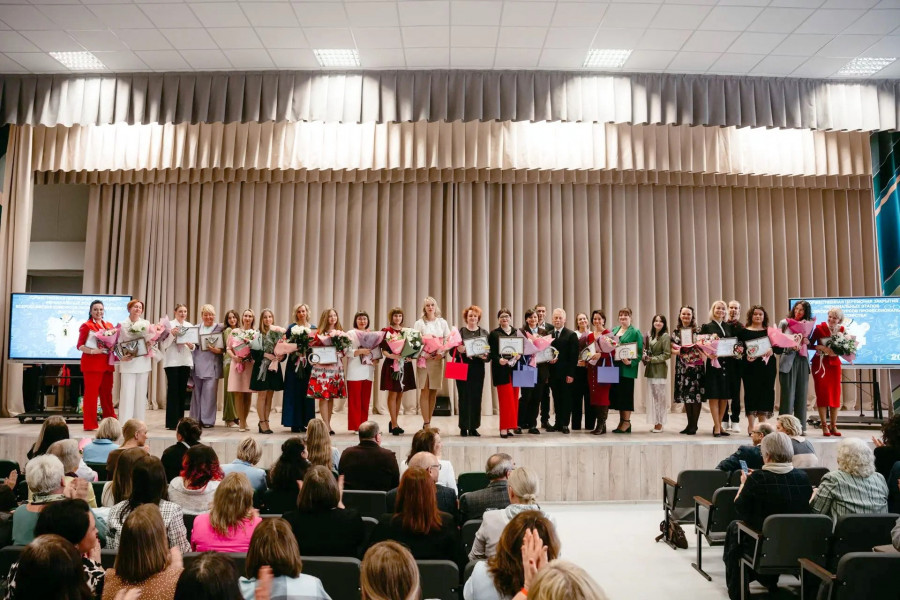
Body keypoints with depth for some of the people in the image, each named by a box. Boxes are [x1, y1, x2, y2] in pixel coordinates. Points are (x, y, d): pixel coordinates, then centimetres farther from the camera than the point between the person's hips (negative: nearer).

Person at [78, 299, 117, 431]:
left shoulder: (110, 325, 15)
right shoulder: (86, 326, -1)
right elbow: (79, 346, -5)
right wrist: (93, 351, -19)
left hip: (107, 362, 5)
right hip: (92, 362, -5)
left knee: (107, 393, 10)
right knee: (91, 392, -3)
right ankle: (90, 424, 2)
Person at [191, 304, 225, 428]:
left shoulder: (220, 328, 3)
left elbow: (225, 347, 0)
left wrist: (218, 350, -17)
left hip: (211, 365, -3)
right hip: (197, 365, 4)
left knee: (209, 392, -5)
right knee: (197, 392, 9)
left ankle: (207, 420, 3)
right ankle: (195, 419, 18)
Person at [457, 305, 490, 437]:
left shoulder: (484, 333, 11)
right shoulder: (459, 332, 6)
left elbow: (490, 352, 8)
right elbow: (452, 351, 2)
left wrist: (486, 357, -13)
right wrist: (459, 350, -19)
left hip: (478, 368, 2)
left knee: (476, 397, 2)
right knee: (464, 396, -1)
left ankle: (474, 427, 10)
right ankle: (464, 427, 7)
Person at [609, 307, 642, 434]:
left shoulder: (635, 332, -3)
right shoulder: (614, 330, 16)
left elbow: (639, 351, -8)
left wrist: (631, 362, -21)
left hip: (627, 368, -6)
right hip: (615, 367, 6)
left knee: (626, 394, -3)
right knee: (617, 394, 8)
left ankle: (626, 422, 5)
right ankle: (622, 421, 17)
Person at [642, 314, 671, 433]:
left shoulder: (665, 336, -6)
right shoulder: (650, 336, 13)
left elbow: (667, 354, -10)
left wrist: (652, 359, -13)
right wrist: (645, 358, 2)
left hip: (660, 370, -7)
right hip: (650, 370, 7)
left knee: (660, 397, -4)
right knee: (653, 397, 9)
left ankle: (659, 424, 1)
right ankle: (656, 423, 15)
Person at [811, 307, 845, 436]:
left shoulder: (841, 330, 2)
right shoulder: (820, 328, -9)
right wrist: (822, 347, -22)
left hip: (834, 363, 4)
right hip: (820, 363, -3)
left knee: (835, 394, 4)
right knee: (822, 393, -3)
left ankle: (833, 426, 12)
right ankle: (824, 426, 3)